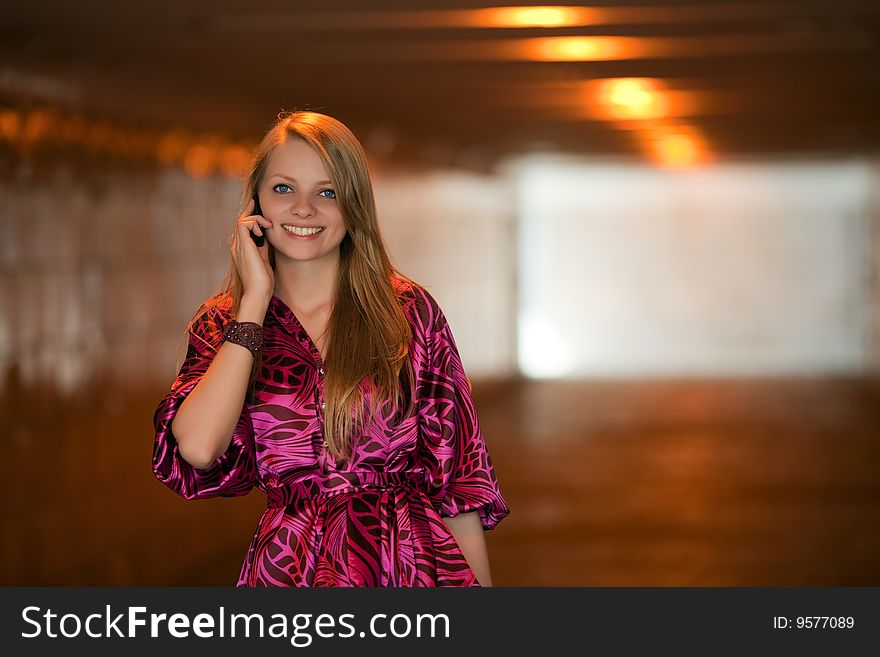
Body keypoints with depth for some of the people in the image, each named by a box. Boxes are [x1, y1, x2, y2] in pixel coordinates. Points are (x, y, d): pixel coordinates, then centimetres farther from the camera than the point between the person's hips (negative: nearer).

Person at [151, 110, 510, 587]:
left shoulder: (407, 310, -1)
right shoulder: (221, 324, 3)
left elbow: (458, 474, 0)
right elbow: (197, 449, -17)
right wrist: (256, 298, -11)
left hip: (413, 564, 0)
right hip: (287, 568, 1)